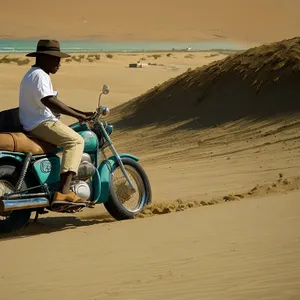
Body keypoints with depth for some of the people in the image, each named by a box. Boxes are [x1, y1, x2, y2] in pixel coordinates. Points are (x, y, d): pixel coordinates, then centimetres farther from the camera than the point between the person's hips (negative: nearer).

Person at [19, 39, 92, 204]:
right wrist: (78, 115, -25)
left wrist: (81, 113, 15)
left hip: (34, 124, 11)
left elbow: (53, 103, 23)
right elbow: (49, 101, -27)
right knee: (75, 141, -23)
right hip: (41, 124, -11)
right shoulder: (39, 75, -13)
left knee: (75, 138, 23)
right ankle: (64, 191, -35)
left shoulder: (33, 74, 22)